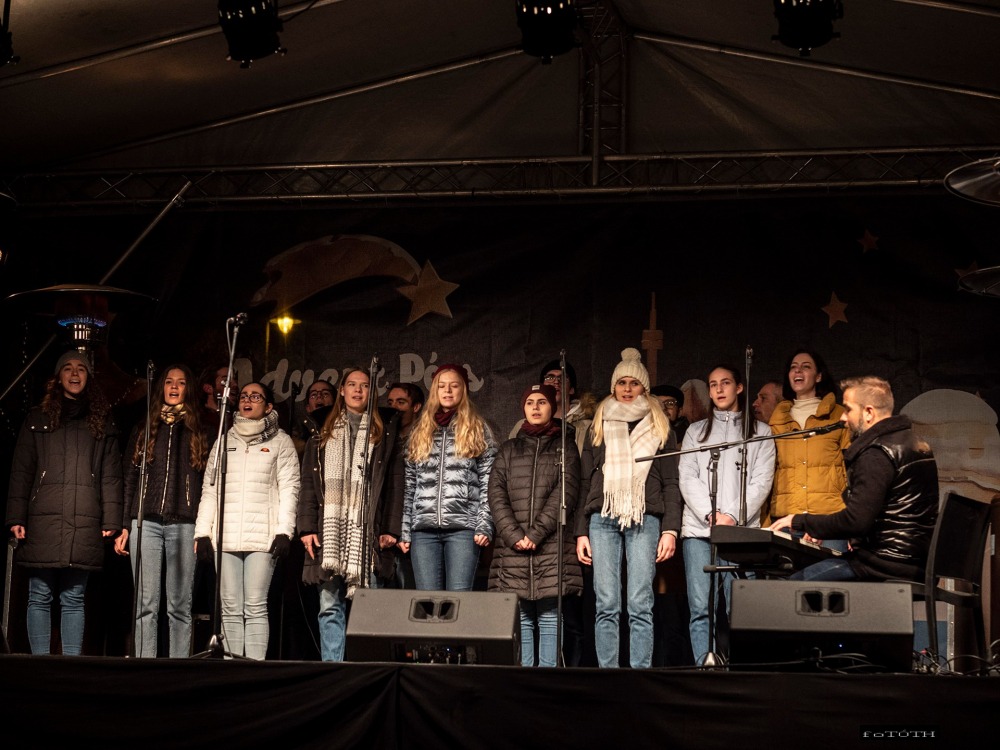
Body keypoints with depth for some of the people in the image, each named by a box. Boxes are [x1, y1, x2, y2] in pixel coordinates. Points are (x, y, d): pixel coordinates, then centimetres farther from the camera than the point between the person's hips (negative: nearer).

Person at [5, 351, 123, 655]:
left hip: (85, 524, 0)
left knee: (74, 599, 3)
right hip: (42, 523, 0)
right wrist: (16, 517, -3)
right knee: (40, 597, -1)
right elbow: (21, 472, 7)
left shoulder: (101, 423, 14)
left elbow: (111, 476, 8)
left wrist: (111, 521, -1)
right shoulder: (38, 420, 12)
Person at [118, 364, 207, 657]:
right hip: (146, 522, 2)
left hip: (183, 524, -1)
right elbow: (130, 478, 15)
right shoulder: (145, 429, 17)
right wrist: (124, 525, 7)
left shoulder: (199, 432, 12)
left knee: (180, 606, -2)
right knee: (145, 604, -2)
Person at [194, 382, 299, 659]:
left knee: (255, 607, -8)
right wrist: (202, 532, 5)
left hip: (262, 536, -3)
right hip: (226, 537, 3)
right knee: (230, 608, 1)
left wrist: (284, 531, -10)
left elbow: (289, 489, 1)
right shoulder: (224, 440, 18)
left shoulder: (280, 441, 8)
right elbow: (209, 489, 15)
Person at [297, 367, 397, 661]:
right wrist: (307, 527, 1)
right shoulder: (323, 437, 18)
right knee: (330, 606, 1)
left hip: (367, 531, -3)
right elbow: (309, 485, 12)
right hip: (330, 530, 3)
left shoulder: (383, 435, 9)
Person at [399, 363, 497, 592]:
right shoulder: (420, 431, 18)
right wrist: (404, 530, 8)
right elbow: (409, 486, 15)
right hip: (424, 528, 3)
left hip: (463, 526, -3)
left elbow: (488, 483, 2)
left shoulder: (478, 430, 9)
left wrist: (485, 526, -8)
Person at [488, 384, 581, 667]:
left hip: (552, 546, -2)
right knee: (520, 619, -1)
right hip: (512, 548, 2)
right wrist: (513, 534, -7)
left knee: (549, 617, -7)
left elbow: (565, 493, -2)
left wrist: (536, 533, -11)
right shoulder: (509, 450, 19)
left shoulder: (565, 447, 11)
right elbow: (496, 495, 8)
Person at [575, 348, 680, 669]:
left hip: (645, 521, -1)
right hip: (603, 520, 1)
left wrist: (670, 529, -3)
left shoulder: (659, 428, 14)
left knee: (640, 605, -8)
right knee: (606, 605, -5)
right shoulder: (599, 427, 18)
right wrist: (581, 532, 7)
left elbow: (670, 483, 9)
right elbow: (585, 482, 16)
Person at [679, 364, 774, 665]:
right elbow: (688, 479, 8)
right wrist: (711, 516, -8)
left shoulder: (760, 432, 14)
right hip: (699, 529, 1)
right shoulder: (696, 431, 19)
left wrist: (732, 517, -10)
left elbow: (761, 482, 3)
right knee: (701, 609, -8)